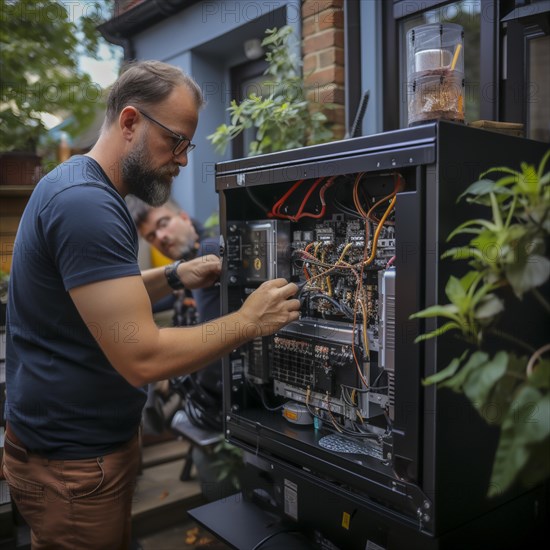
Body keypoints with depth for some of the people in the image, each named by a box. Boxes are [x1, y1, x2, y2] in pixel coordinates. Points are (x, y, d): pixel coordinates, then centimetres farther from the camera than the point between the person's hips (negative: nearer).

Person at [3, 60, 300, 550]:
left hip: (101, 437, 10)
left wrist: (172, 277, 1)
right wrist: (249, 321, -19)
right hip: (74, 460, -10)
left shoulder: (77, 186, 8)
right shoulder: (87, 205, -25)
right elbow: (143, 358, -29)